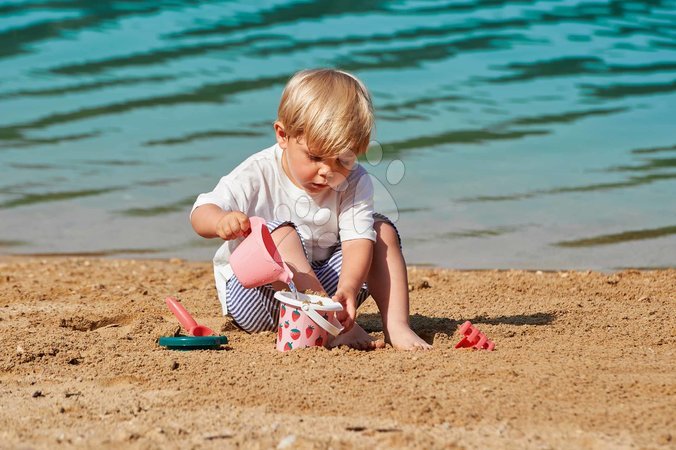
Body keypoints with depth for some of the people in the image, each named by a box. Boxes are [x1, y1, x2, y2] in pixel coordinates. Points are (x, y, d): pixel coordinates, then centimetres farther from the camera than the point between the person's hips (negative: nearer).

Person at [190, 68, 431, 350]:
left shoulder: (354, 183, -8)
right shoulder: (257, 176, -16)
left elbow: (357, 240, -21)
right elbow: (201, 213, -22)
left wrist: (347, 290, -41)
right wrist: (221, 221, -48)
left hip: (321, 283, 4)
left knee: (382, 229, -9)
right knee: (278, 233, -32)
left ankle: (396, 326, -23)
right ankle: (332, 325, -42)